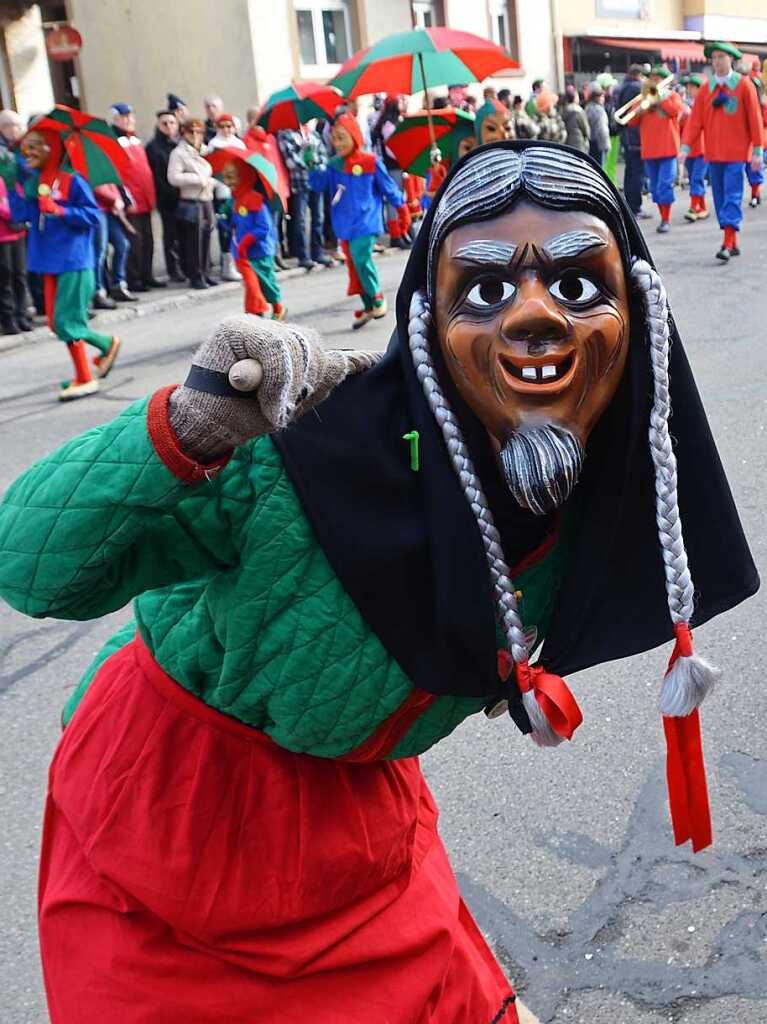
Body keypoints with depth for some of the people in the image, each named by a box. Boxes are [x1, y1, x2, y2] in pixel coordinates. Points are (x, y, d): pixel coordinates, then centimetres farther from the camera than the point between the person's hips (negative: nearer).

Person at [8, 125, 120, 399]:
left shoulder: (71, 180, -8)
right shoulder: (30, 180, 10)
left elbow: (93, 215, -12)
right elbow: (20, 215, 2)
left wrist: (60, 211, -21)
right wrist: (18, 186, -7)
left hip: (74, 261, -7)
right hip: (50, 262, 7)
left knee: (66, 320, -7)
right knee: (56, 323, 10)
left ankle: (84, 379, 5)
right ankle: (107, 344, 29)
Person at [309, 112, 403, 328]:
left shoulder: (371, 162, -6)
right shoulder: (333, 165, 6)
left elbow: (388, 187, 4)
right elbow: (318, 186, -2)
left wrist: (400, 203, 14)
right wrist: (313, 167, -17)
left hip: (365, 221, -5)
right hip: (345, 224, 5)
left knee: (360, 258, -20)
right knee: (354, 265, 8)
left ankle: (377, 299, -3)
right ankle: (368, 307, 18)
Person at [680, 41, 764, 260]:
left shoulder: (744, 84, -2)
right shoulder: (706, 87, 7)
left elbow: (755, 118, -3)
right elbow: (695, 119, 4)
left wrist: (758, 150, -7)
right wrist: (686, 147, -7)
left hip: (736, 151, -4)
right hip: (713, 152, 4)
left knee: (732, 196, -10)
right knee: (720, 198, 7)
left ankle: (728, 244, -14)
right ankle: (734, 243, 17)